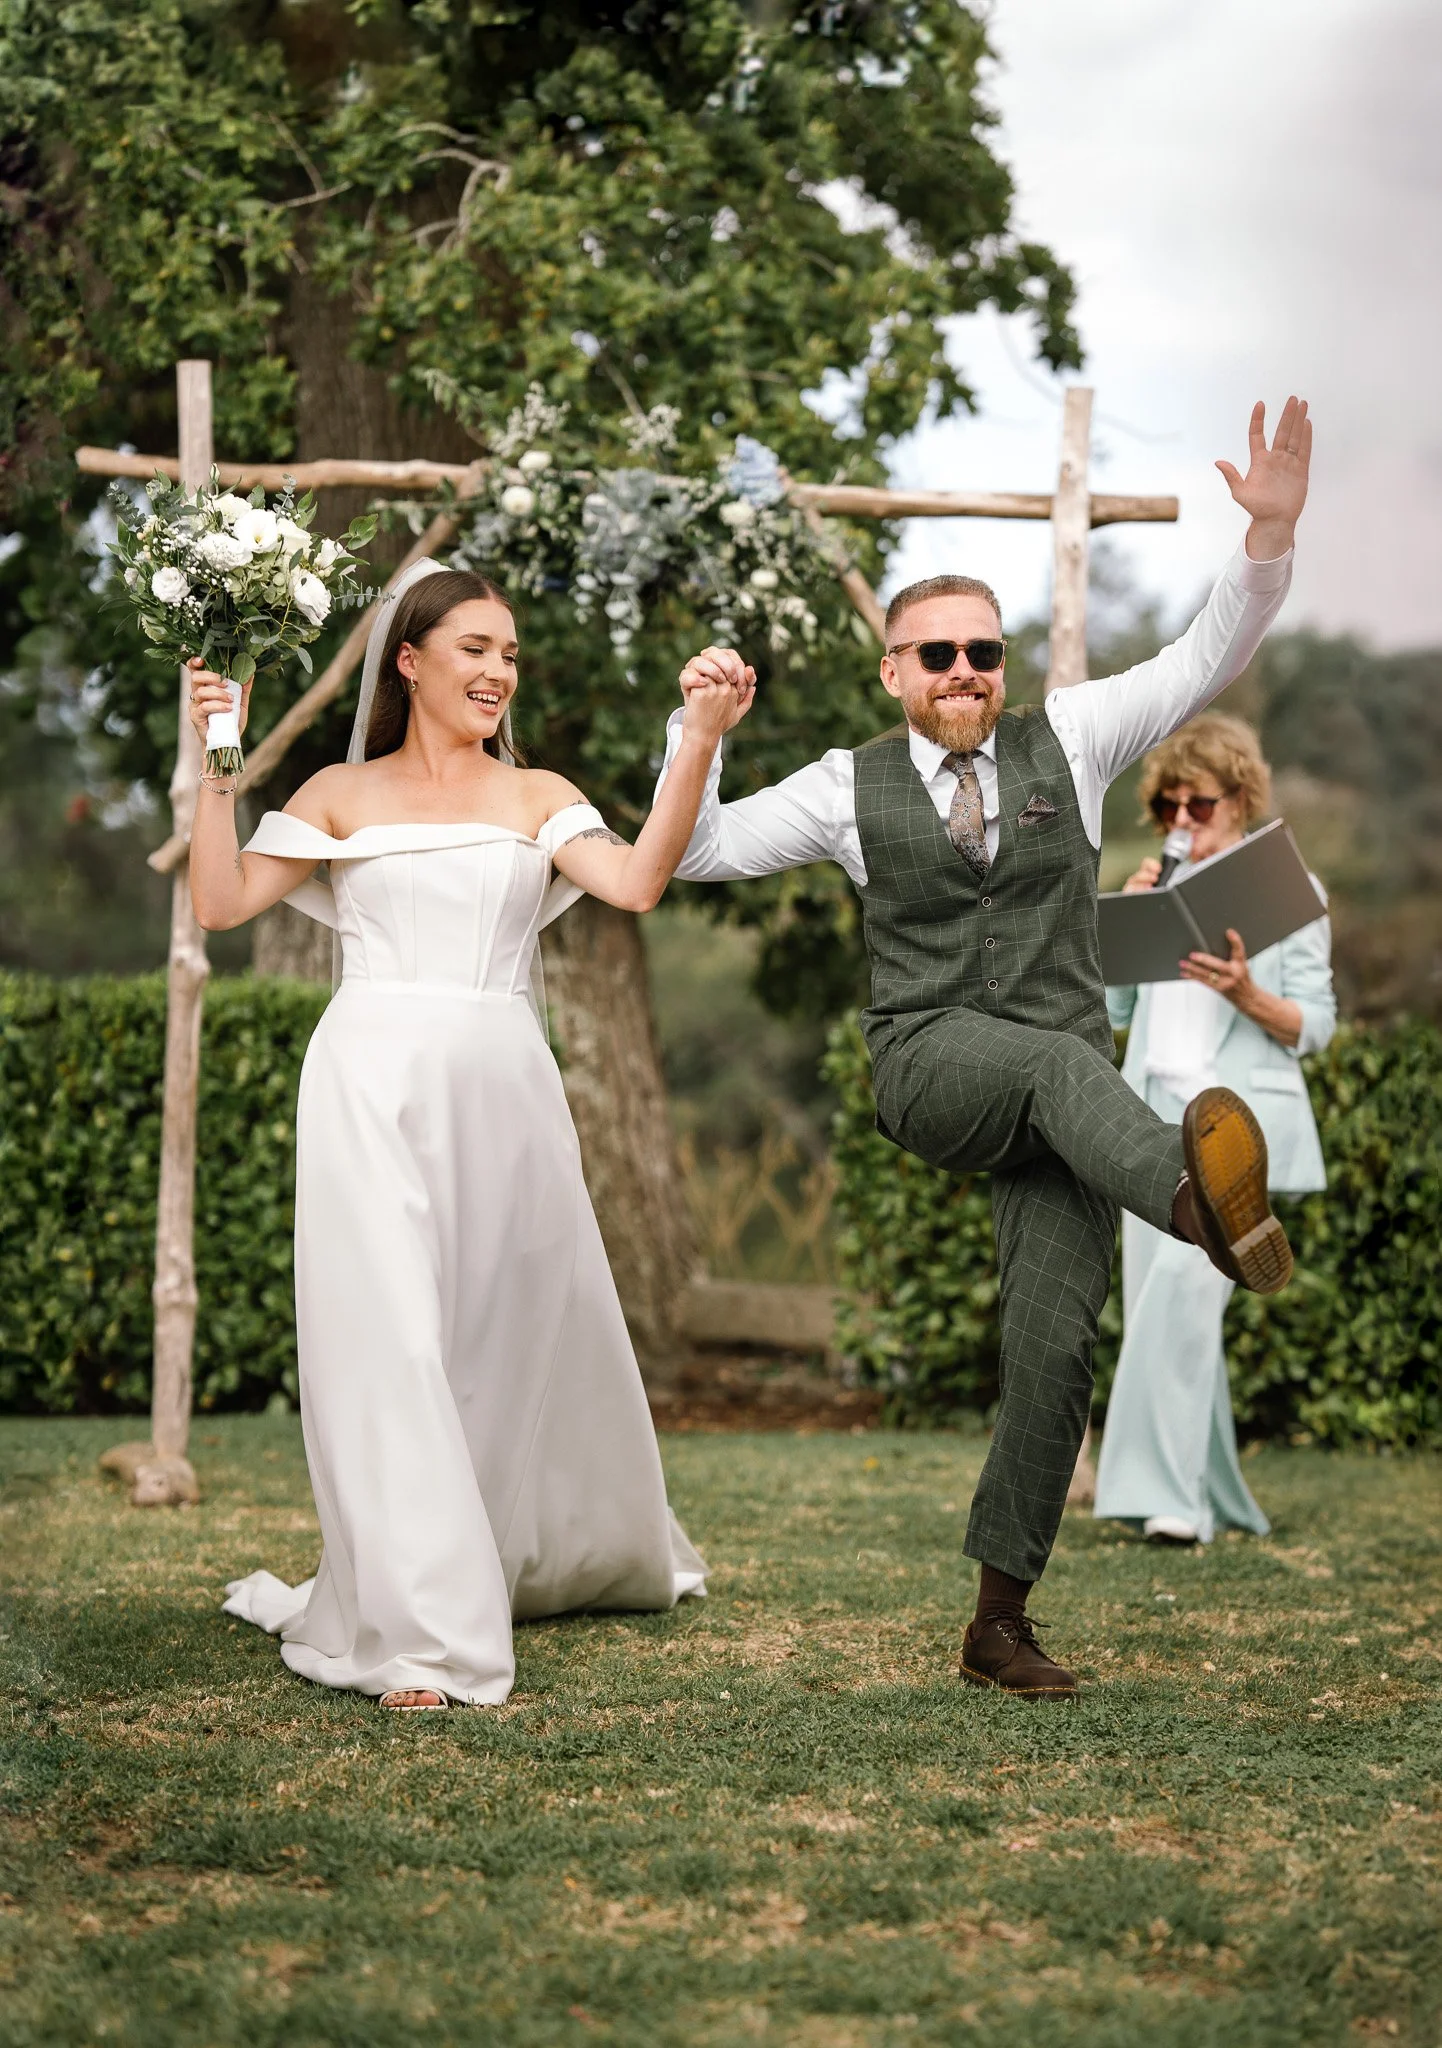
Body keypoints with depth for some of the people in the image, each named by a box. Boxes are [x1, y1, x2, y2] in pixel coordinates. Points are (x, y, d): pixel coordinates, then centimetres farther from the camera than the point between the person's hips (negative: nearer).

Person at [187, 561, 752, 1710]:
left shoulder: (538, 798, 12)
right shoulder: (343, 795, 10)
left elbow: (637, 881, -5)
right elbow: (223, 902, 2)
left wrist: (701, 745, -13)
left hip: (504, 1090, 2)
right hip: (376, 1086, -2)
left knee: (529, 1332, 13)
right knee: (390, 1339, -10)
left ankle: (572, 1556, 39)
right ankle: (420, 1632, -9)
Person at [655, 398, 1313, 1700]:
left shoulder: (1067, 738, 9)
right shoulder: (852, 787, 7)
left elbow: (1207, 662, 3)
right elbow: (695, 853, 10)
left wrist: (1270, 536, -11)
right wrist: (696, 731, -4)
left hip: (1061, 1082, 2)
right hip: (929, 1066, -2)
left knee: (1055, 1344, -7)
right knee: (1063, 1061, -36)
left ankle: (1000, 1620, 4)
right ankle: (1198, 1193, -69)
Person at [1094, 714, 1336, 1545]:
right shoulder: (1161, 889, 17)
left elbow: (1316, 1025, -1)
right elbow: (1114, 1008, 14)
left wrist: (1247, 995, -20)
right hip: (1155, 1115, 6)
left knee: (1185, 1277, -24)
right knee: (1155, 1301, 3)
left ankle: (1174, 1495, -24)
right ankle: (1213, 1497, 13)